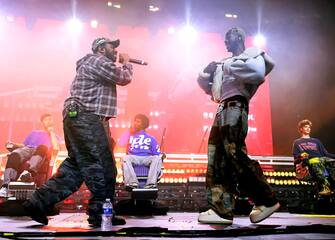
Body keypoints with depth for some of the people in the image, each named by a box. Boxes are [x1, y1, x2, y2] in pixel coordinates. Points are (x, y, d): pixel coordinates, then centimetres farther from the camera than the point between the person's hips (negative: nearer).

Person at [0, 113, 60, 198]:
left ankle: (29, 173, -63)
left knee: (43, 147, -40)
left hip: (41, 151, -2)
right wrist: (13, 144, 8)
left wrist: (51, 132, 15)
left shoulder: (54, 136, 30)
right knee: (14, 155, -34)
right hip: (27, 149, 2)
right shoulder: (34, 132, 39)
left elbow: (56, 148, 8)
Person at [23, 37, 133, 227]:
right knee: (103, 167, -5)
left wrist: (124, 64, 24)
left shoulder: (95, 64, 27)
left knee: (75, 166, 12)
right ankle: (101, 215, 3)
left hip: (78, 119, 11)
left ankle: (38, 202, 11)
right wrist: (126, 62, 12)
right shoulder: (97, 61, -6)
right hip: (87, 119, -11)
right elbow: (124, 78, -6)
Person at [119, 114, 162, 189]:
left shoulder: (150, 138, 16)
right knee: (125, 158, -32)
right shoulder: (130, 136, 19)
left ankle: (151, 184, -44)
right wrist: (129, 132, 3)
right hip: (134, 158, 0)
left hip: (147, 158, 0)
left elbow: (157, 154, 12)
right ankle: (133, 182, -46)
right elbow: (121, 144, 1)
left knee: (157, 158, -32)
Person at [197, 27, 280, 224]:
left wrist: (226, 66, -8)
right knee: (217, 161, -3)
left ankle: (267, 201, -9)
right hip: (222, 110, 8)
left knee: (235, 155, -19)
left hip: (235, 108, -8)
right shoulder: (227, 63, 32)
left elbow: (258, 73, -14)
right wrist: (208, 72, 11)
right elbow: (208, 87, 32)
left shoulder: (252, 53, 9)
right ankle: (222, 210, -6)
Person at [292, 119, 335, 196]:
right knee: (316, 163, -41)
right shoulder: (297, 142, 27)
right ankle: (325, 187, -58)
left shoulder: (316, 141, 37)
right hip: (309, 160, -3)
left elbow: (325, 153, 27)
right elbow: (296, 157, 13)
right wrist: (301, 156, -11)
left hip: (322, 158, 4)